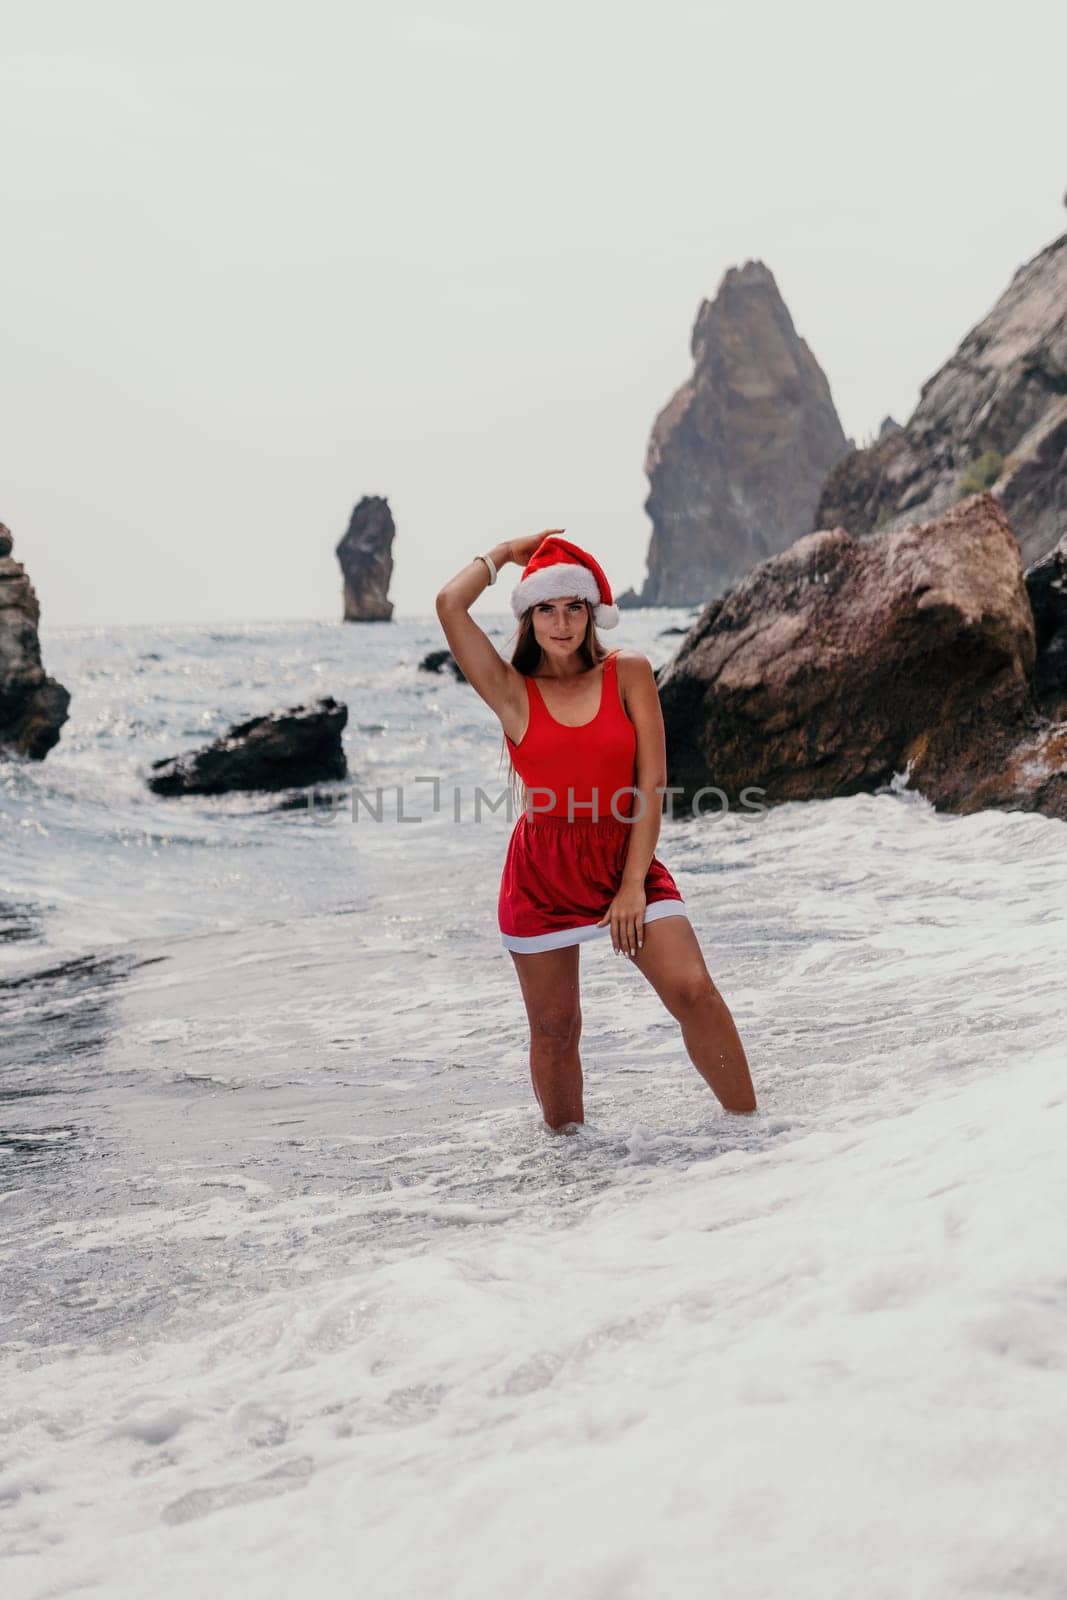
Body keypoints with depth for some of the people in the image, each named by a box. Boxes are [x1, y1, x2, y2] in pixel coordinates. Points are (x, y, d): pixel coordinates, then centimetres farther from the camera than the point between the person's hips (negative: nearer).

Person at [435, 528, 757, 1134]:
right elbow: (450, 605, -13)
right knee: (554, 1029, 6)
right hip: (542, 873, 0)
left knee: (694, 991, -14)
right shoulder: (513, 692, -1)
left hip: (626, 858, 0)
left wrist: (634, 883, -10)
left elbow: (652, 783, -4)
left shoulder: (629, 673, -1)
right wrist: (508, 551, 2)